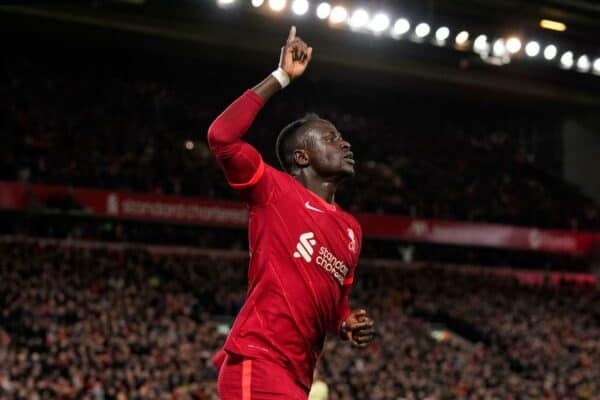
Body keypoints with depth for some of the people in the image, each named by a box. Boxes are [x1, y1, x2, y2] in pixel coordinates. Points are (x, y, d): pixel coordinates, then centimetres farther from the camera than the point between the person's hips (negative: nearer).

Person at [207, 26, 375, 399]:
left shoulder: (352, 229, 20)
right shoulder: (277, 192, 0)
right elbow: (222, 136, -15)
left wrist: (348, 324, 8)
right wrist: (282, 76, -10)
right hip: (257, 363, -8)